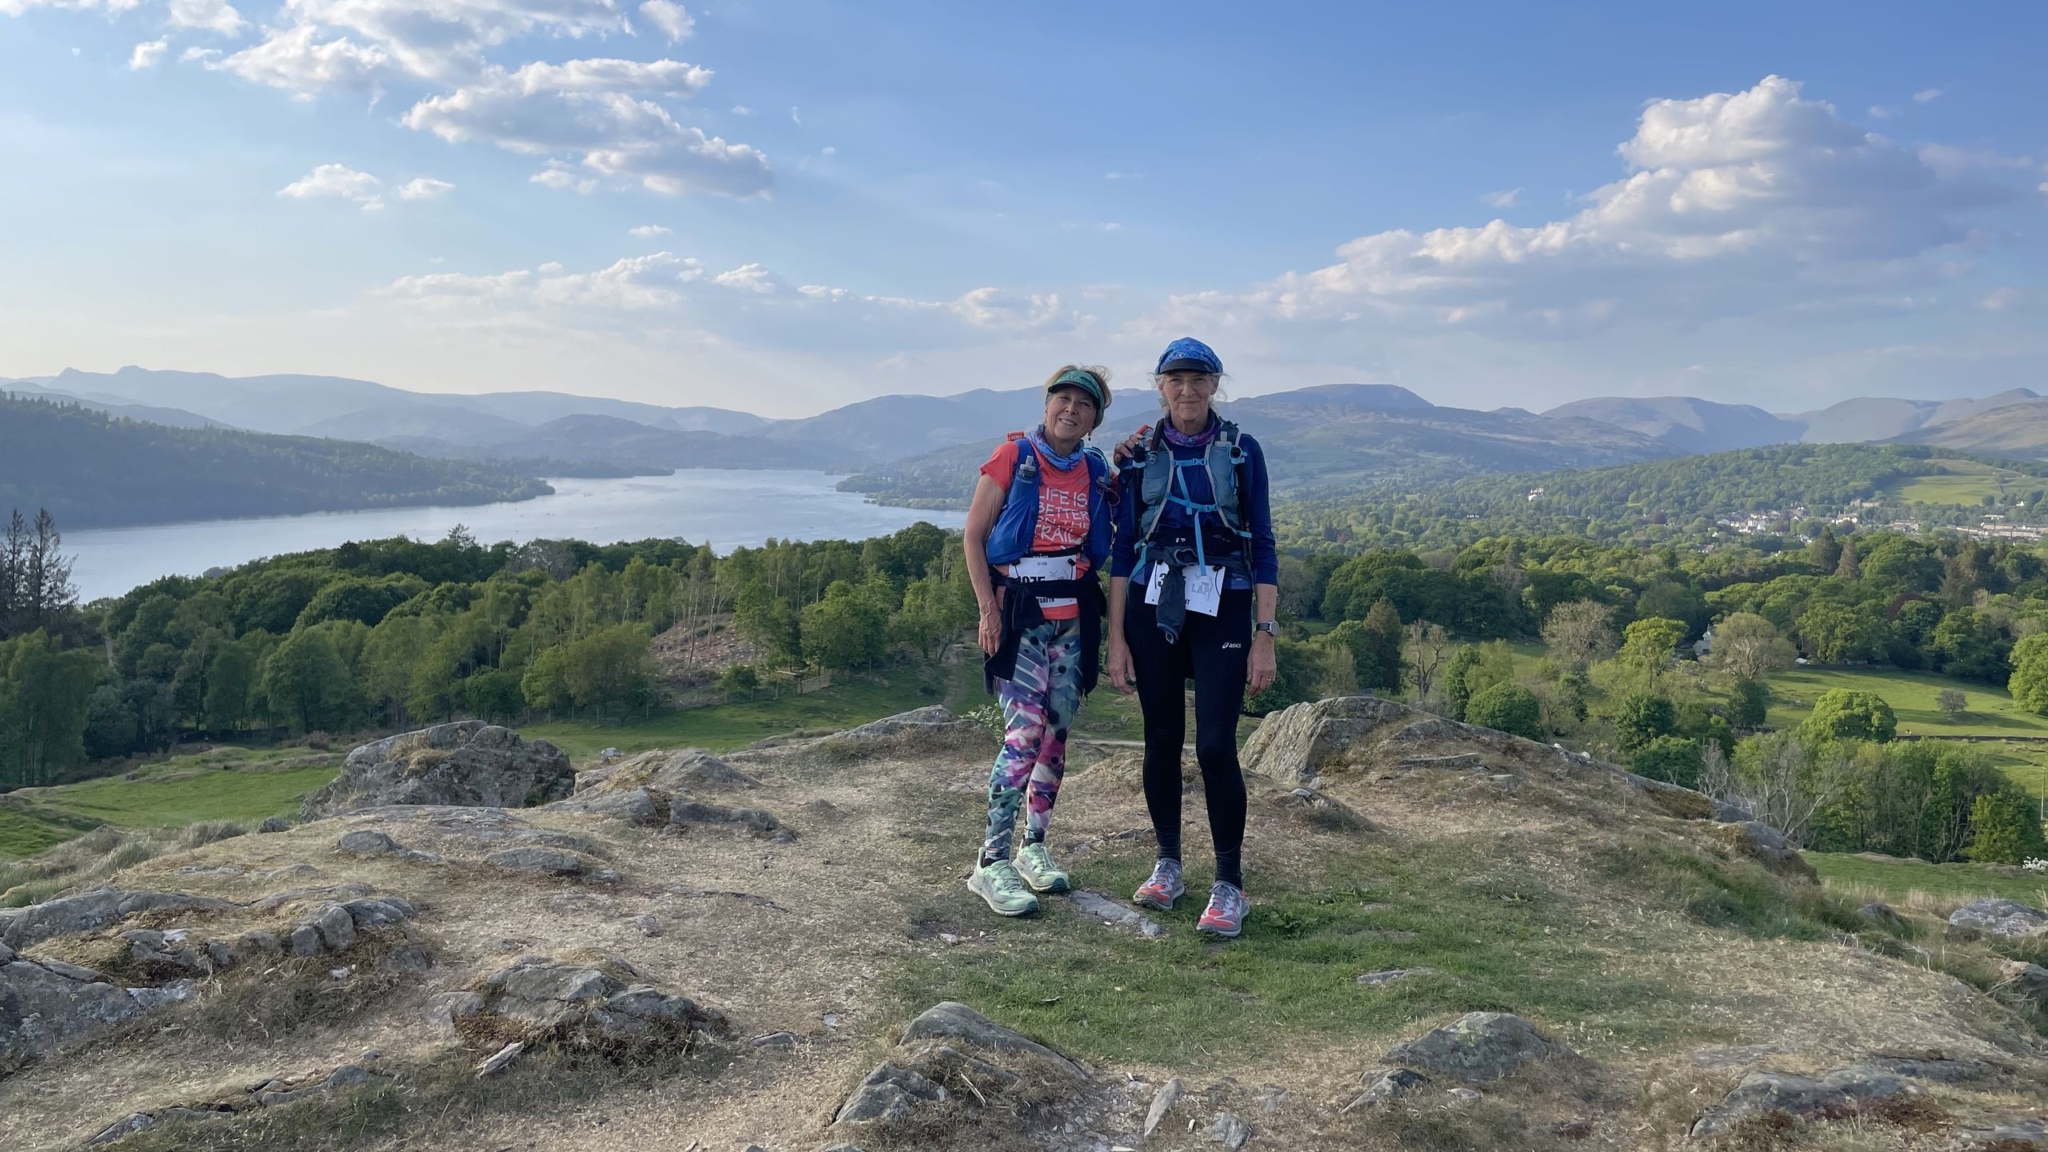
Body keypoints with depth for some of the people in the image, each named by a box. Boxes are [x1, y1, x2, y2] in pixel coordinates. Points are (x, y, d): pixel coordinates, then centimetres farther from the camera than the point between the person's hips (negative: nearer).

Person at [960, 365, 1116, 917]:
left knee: (1057, 732, 8)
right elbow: (974, 535, -3)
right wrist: (988, 608, -11)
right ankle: (992, 863, -8)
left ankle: (1035, 846, 21)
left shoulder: (1096, 471, 10)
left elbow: (1114, 536, 13)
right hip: (1021, 613, -5)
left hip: (1076, 616, 5)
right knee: (1025, 734, -13)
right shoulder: (1014, 458, -3)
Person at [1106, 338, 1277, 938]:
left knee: (1215, 745, -9)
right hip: (1151, 609, 2)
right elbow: (1123, 548, 6)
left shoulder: (1242, 452, 2)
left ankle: (1228, 884, 3)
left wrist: (1265, 634, -6)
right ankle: (1168, 863, 23)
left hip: (1222, 610, -2)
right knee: (1161, 739, 7)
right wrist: (1116, 637, 1)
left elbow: (1263, 545, 1)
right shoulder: (1140, 455, 6)